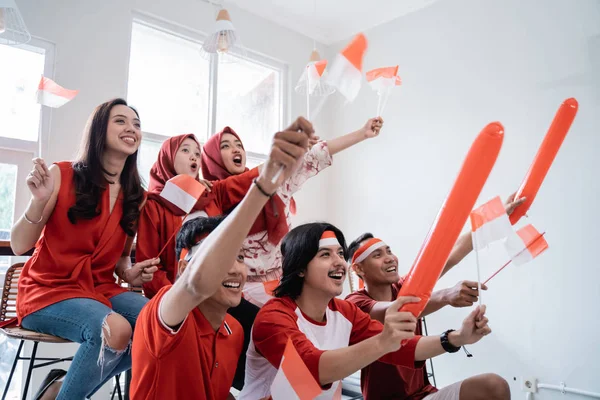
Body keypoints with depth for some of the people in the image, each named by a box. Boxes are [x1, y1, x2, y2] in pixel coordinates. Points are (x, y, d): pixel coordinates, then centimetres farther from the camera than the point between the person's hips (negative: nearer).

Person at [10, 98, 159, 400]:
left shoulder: (134, 195, 5)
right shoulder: (62, 175, -8)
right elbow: (19, 246, -9)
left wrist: (131, 274, -8)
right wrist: (39, 200, -25)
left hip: (102, 290, 6)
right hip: (48, 289, -5)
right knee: (115, 330, -33)